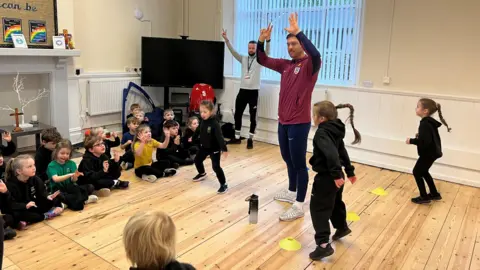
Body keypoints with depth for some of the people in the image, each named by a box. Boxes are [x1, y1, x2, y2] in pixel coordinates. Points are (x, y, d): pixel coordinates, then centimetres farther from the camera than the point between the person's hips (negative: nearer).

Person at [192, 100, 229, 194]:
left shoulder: (215, 124, -27)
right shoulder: (203, 122, -4)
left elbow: (219, 137, -34)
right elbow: (199, 132, 15)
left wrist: (224, 149, -39)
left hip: (214, 148, -8)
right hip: (204, 146, 8)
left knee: (216, 166, -12)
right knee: (197, 160, 21)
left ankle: (224, 184, 0)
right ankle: (202, 174, 50)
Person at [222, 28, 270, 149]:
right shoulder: (243, 59, 10)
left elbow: (267, 52, -17)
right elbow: (233, 51, 1)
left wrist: (268, 40, -35)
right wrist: (226, 39, -12)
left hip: (254, 92, -4)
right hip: (242, 90, 4)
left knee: (253, 117, 1)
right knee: (237, 114, 8)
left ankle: (250, 139, 11)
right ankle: (237, 138, 20)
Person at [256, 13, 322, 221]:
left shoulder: (310, 65, -8)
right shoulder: (285, 65, 11)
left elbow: (316, 55, -32)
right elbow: (262, 60, 16)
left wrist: (298, 32, -33)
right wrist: (261, 41, 0)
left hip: (299, 124, -7)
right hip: (283, 122, 8)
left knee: (299, 163, -3)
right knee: (288, 159, 19)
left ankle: (299, 206, 5)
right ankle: (292, 192, 37)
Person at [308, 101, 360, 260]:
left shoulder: (322, 133, -21)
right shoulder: (335, 130, 8)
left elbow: (331, 153, -35)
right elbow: (342, 152, 15)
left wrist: (336, 174, -39)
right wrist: (349, 171, 22)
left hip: (326, 177, -10)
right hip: (335, 176, 10)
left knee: (318, 208, -4)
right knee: (335, 202, 29)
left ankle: (323, 244, -6)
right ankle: (342, 227, 51)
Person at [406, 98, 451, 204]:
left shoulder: (424, 124, -25)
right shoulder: (430, 122, 6)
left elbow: (425, 141, -31)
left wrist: (412, 141, -22)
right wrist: (420, 136, 12)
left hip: (428, 153, -10)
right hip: (432, 152, 10)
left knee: (417, 172, 3)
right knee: (423, 172, 23)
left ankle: (424, 197, 12)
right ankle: (435, 194, 33)